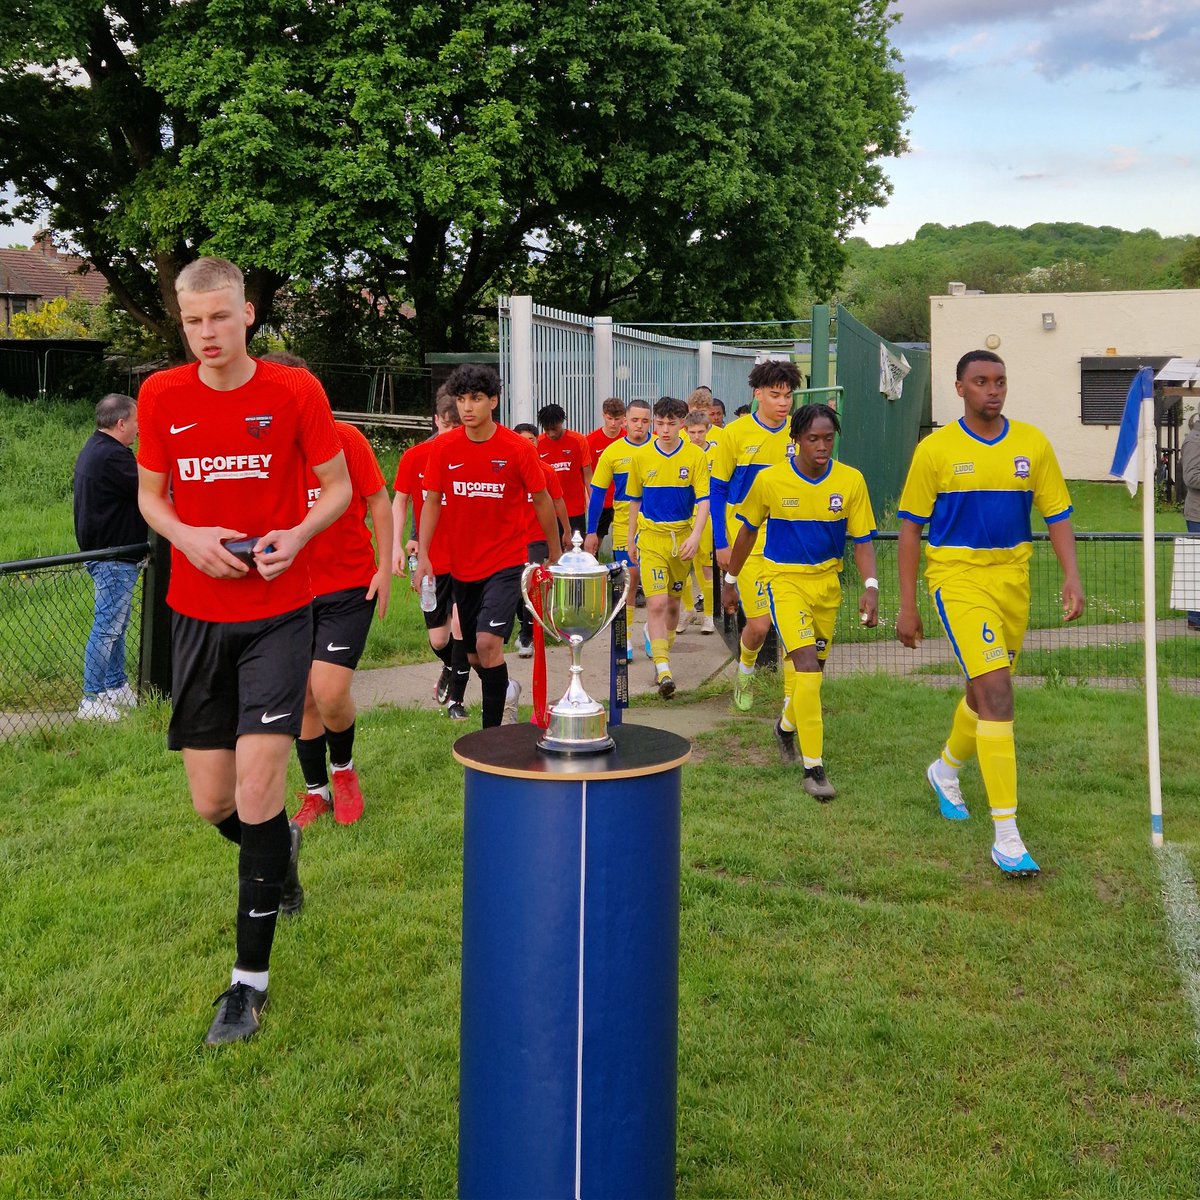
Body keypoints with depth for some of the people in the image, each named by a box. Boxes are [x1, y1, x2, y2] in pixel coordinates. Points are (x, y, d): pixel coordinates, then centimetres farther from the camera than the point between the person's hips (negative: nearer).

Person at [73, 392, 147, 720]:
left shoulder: (93, 450, 14)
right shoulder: (112, 457, -20)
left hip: (104, 554, 11)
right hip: (114, 558, -11)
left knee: (116, 624, 19)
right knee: (108, 627, -6)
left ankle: (117, 686, 29)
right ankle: (92, 700, -2)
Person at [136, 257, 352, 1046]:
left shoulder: (295, 391, -7)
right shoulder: (161, 396, 0)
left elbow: (338, 486, 2)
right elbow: (150, 494, 10)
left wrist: (298, 534, -17)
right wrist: (186, 536, -11)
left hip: (279, 611, -3)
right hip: (198, 615, 3)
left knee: (256, 792, -10)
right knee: (213, 803, 7)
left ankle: (251, 978, 5)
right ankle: (281, 848, 45)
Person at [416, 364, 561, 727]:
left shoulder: (518, 448, -10)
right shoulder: (443, 448, -3)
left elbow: (542, 500, 0)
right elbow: (432, 501, 3)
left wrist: (555, 553, 8)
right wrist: (423, 555, -6)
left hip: (505, 563, -4)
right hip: (462, 565, 4)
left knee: (487, 643, -21)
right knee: (474, 655, 15)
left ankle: (492, 730, -7)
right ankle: (506, 691, 47)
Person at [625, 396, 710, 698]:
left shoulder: (695, 456, -3)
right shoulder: (641, 456, 0)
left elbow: (703, 500, -7)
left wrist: (695, 536, -21)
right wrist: (632, 539, 14)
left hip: (682, 538, 1)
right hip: (650, 536, -1)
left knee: (672, 603, 14)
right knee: (657, 603, -13)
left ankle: (662, 648, 37)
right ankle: (663, 671, -16)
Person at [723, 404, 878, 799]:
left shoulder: (851, 480, -7)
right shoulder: (770, 480, -10)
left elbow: (862, 539, -3)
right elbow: (748, 530, 4)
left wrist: (870, 586, -18)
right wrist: (730, 580, 11)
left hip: (827, 582, 4)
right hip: (784, 579, -3)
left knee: (812, 669, 16)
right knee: (808, 666, -18)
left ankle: (787, 725, 47)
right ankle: (813, 767, -13)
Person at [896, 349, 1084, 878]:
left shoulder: (1032, 443, 3)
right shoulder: (936, 449, -5)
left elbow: (1057, 515, 7)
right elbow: (910, 528, -1)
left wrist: (1072, 576, -9)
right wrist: (907, 606, -3)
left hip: (1013, 580, 5)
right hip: (958, 579, -4)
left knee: (984, 690, 17)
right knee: (996, 689, -18)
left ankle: (946, 769, 49)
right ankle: (1005, 835, -16)